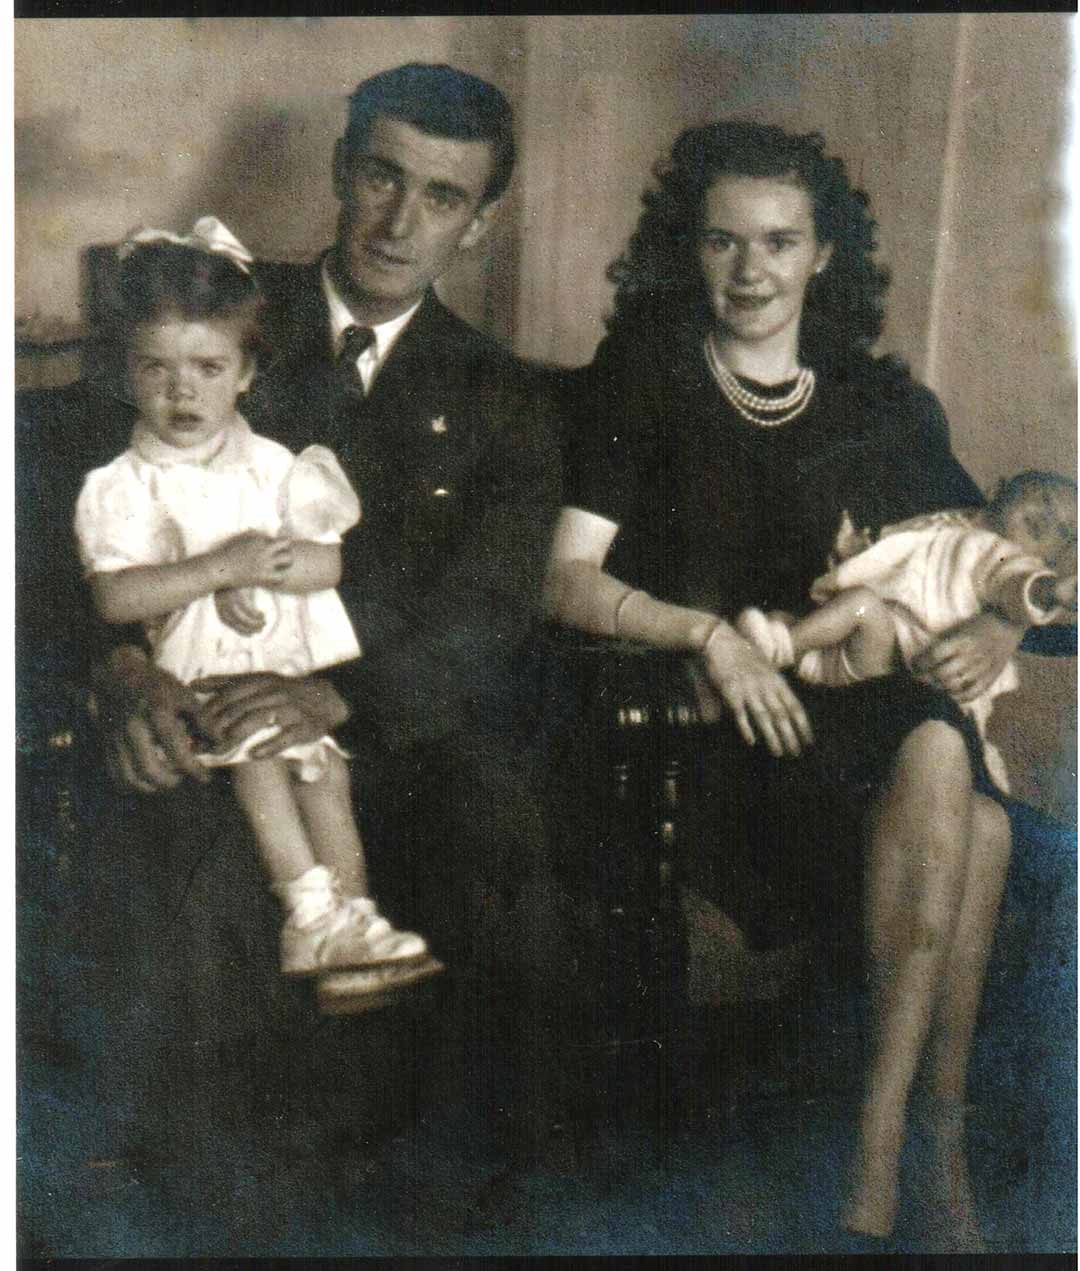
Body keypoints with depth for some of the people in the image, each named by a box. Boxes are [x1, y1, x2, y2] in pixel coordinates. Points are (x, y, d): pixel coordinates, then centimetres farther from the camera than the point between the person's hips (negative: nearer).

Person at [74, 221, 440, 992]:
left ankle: (350, 919, -12)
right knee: (256, 752, -27)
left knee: (325, 769, -17)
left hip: (303, 662, 3)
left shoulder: (274, 465, 12)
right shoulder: (121, 486, 3)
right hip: (200, 671, -3)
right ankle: (315, 913, -25)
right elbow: (116, 596, -10)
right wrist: (224, 565, -17)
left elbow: (334, 558, 6)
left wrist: (279, 566, -16)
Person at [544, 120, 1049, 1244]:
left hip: (877, 701, 4)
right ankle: (943, 1147, -15)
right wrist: (708, 633, -17)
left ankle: (881, 1143, -20)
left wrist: (999, 630, -6)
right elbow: (568, 581, -2)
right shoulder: (647, 373, 5)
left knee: (944, 758, -31)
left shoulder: (884, 402, 14)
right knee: (968, 820, -29)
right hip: (724, 723, -4)